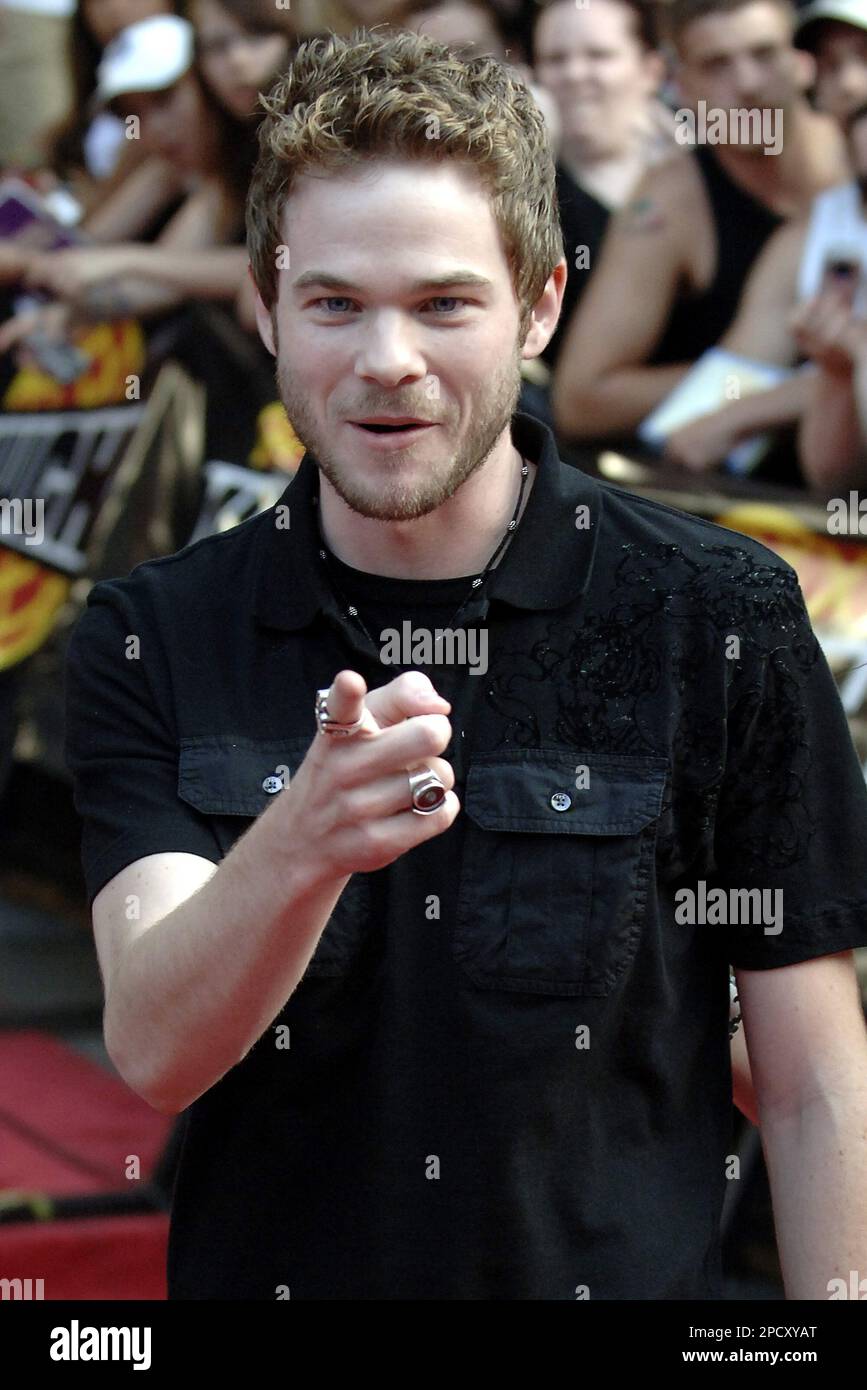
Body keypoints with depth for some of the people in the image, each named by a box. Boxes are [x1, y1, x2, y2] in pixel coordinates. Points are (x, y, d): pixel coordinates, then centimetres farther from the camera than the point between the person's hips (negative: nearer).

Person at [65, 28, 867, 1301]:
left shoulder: (721, 620, -9)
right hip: (260, 1269, 2)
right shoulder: (151, 635, -5)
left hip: (627, 1279, -1)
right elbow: (154, 1053, -18)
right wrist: (304, 845, -35)